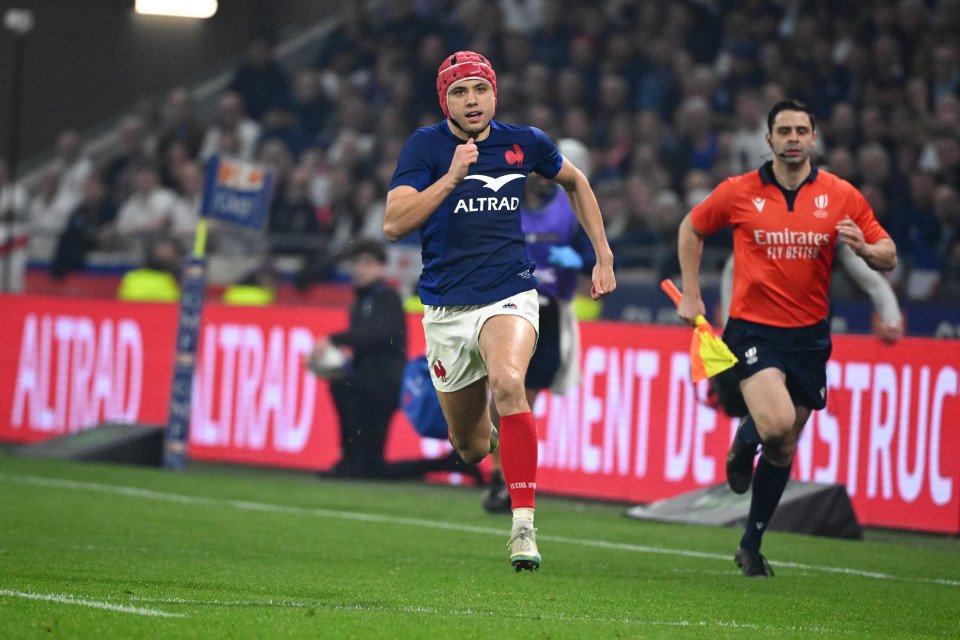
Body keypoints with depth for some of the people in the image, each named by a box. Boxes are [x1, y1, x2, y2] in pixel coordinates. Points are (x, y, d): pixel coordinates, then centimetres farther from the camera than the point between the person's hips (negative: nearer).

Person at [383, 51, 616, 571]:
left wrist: (604, 256, 20)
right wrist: (451, 177, -26)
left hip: (509, 297, -1)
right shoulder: (426, 146, -5)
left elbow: (575, 182, 23)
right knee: (471, 449, 9)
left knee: (508, 383, -33)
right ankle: (485, 427, 50)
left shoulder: (525, 143, 2)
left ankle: (523, 526, -32)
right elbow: (394, 224, -17)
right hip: (445, 310, 1)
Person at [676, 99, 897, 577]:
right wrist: (690, 294, 8)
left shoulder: (841, 195, 0)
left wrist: (864, 248, -20)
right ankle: (743, 443, 12)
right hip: (753, 327, -3)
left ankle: (751, 546, 25)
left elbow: (888, 257, 3)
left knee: (784, 447, 9)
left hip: (809, 335, 3)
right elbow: (691, 229, 14)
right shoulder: (739, 193, -3)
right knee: (776, 423, -26)